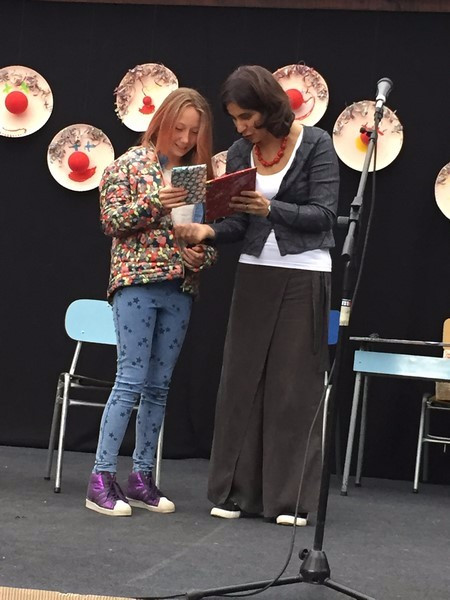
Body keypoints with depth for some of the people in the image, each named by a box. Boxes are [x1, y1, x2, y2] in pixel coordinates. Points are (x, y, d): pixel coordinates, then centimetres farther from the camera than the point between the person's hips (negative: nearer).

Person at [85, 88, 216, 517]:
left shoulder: (199, 174, 12)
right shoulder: (131, 164, -1)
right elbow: (111, 220, -7)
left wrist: (202, 254, -7)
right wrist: (155, 201, -20)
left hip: (180, 288, 5)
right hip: (137, 283, -5)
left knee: (158, 386, 7)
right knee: (131, 380, -9)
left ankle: (141, 477, 14)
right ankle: (101, 479, -6)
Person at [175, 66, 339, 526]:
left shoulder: (315, 144, -8)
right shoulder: (239, 153, 4)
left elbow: (323, 214, -12)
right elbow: (239, 221, 4)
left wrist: (271, 209, -24)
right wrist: (208, 231, -16)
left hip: (305, 277, -4)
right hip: (254, 275, 4)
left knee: (294, 386, -1)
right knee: (242, 381, 3)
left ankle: (290, 498, 6)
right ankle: (238, 491, 11)